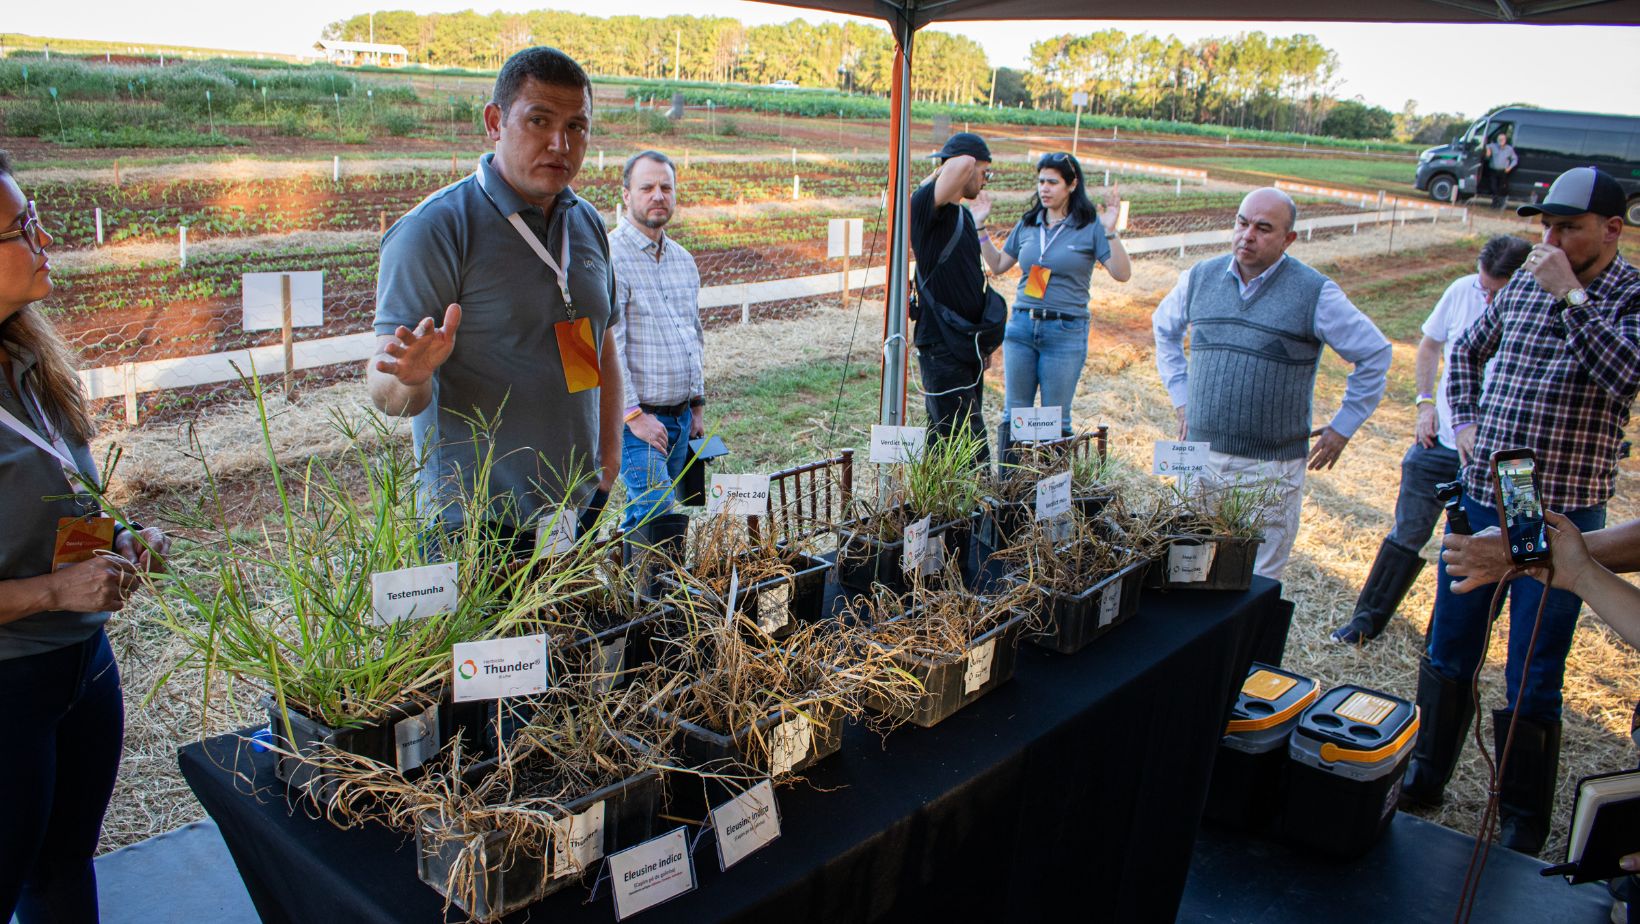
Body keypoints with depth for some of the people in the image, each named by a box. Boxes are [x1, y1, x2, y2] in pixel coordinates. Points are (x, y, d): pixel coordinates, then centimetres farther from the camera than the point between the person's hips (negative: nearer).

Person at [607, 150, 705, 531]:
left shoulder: (683, 259, 15)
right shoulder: (610, 256, -10)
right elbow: (605, 343, -17)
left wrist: (697, 405, 20)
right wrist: (633, 413, -18)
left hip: (680, 416, 7)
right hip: (635, 416, -7)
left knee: (648, 511, 11)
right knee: (656, 510, -15)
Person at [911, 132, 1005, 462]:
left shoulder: (963, 214, 17)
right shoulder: (925, 206, -12)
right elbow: (963, 163, -31)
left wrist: (984, 344, 22)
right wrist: (940, 172, -9)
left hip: (967, 345, 9)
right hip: (941, 345, -9)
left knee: (943, 434, 15)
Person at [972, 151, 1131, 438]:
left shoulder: (1090, 227, -3)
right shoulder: (1027, 225, 10)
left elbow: (1122, 274, -9)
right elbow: (998, 265, 19)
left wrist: (1110, 231, -22)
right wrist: (980, 226, 12)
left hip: (1066, 331, -4)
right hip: (1021, 325, 4)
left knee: (1055, 419, 3)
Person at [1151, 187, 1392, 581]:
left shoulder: (1315, 293, -6)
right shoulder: (1200, 277, 5)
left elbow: (1375, 355, 3)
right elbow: (1164, 328, 23)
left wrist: (1341, 428, 3)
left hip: (1271, 466, -3)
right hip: (1200, 456, 4)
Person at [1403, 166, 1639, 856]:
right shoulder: (1524, 284, 8)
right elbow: (1466, 350, 23)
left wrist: (1571, 294, -22)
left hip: (1560, 517, -5)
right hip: (1480, 496, 5)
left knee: (1532, 685, 3)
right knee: (1447, 654, 15)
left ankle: (1522, 826, 20)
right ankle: (1423, 779, 33)